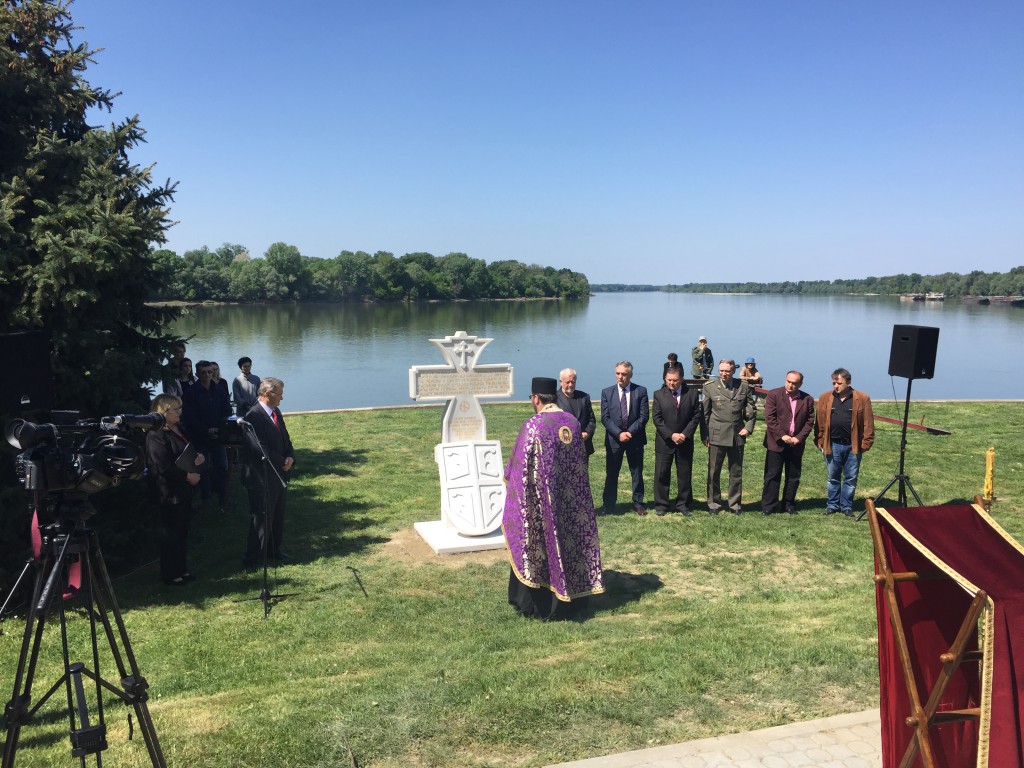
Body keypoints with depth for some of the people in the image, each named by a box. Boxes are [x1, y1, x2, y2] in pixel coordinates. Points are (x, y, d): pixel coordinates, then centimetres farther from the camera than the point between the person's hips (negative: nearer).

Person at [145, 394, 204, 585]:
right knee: (171, 533, 2)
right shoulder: (156, 436, -18)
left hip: (183, 490, 9)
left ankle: (181, 569, 28)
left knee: (182, 531, 16)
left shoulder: (178, 429, 11)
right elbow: (163, 467, -23)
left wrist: (196, 459, 3)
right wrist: (187, 476, -19)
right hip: (168, 492, -9)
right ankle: (169, 574, 14)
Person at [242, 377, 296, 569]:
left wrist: (290, 457, -6)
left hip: (279, 474, 8)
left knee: (277, 517, 19)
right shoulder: (253, 416, -21)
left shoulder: (276, 412, 7)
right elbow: (261, 450, -25)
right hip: (262, 478, -8)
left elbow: (285, 439, 14)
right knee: (262, 519, 1)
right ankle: (253, 560, 14)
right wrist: (282, 463, -14)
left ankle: (274, 550, 35)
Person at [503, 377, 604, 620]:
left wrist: (509, 477, 8)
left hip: (541, 499, -5)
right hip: (571, 498, 5)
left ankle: (535, 603, 17)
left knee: (538, 545, 7)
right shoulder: (573, 422, 1)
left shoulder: (533, 425, -17)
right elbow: (580, 463, 10)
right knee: (570, 540, 15)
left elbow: (518, 466, -11)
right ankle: (571, 598, 25)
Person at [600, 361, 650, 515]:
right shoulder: (607, 392, 2)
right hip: (613, 439, 0)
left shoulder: (640, 391, 0)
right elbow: (605, 418, -3)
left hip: (635, 438, 0)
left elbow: (644, 416, -5)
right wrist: (619, 433, -15)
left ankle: (638, 503, 20)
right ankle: (609, 506, 12)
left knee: (637, 473, 9)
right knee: (611, 474, 4)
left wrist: (630, 432, -15)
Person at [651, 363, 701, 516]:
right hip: (664, 441, -1)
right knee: (661, 474, 2)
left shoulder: (692, 393, 0)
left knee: (685, 474, 8)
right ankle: (661, 505, 12)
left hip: (685, 441, 1)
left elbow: (696, 416, -1)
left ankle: (683, 504, 20)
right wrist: (671, 435, -14)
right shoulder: (659, 395, -2)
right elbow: (657, 418, -5)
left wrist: (685, 434, -12)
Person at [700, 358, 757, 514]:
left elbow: (752, 409, 12)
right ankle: (713, 503, 17)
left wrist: (748, 427, 0)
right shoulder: (710, 387, -1)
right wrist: (704, 435, -3)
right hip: (716, 435, -1)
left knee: (736, 472, 9)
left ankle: (735, 504, 20)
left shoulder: (744, 387, 4)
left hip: (737, 435, 2)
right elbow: (704, 412, 1)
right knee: (713, 472, 5)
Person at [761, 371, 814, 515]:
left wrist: (799, 438, -7)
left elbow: (809, 421, 5)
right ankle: (768, 507, 3)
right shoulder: (774, 394, -3)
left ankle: (789, 505, 20)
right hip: (776, 442, -3)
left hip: (796, 443, 3)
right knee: (772, 475, -2)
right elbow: (769, 418, -8)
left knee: (794, 476, 8)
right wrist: (782, 436, -14)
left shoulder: (808, 399, 5)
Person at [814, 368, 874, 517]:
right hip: (833, 445, 1)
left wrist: (865, 444, -6)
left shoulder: (862, 399, -3)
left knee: (851, 479, 8)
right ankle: (832, 505, 23)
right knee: (833, 478, 11)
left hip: (853, 446, -1)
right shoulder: (825, 398, 1)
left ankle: (847, 506, 20)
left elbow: (868, 424, -3)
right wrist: (820, 442, 0)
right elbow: (820, 423, 3)